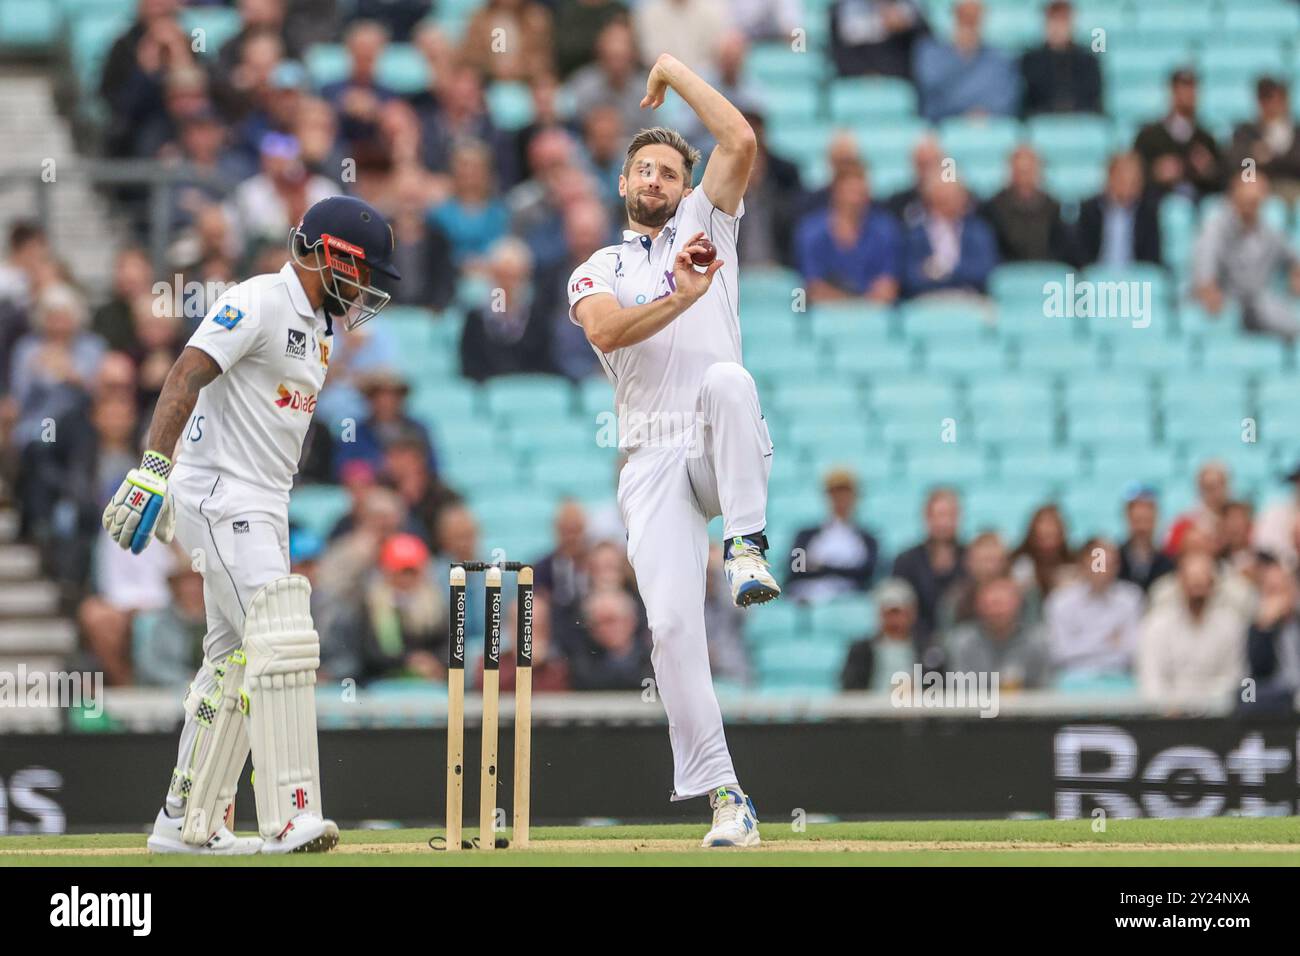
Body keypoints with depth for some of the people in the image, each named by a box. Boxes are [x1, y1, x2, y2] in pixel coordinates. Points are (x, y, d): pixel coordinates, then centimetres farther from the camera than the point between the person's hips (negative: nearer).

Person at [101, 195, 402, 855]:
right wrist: (154, 466, -32)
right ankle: (290, 818, -24)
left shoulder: (317, 327, 18)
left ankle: (187, 824, 17)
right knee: (283, 644, -19)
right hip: (221, 496, -10)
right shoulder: (259, 303, -12)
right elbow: (187, 376, -22)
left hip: (264, 505, 10)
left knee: (236, 660, 11)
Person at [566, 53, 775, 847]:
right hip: (653, 461, 1)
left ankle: (748, 545, -34)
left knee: (726, 376, -37)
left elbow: (742, 141, 0)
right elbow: (608, 332, -9)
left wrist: (671, 72, 8)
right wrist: (680, 298, -24)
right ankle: (721, 792, -12)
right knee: (673, 619, -14)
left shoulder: (706, 226, 16)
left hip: (725, 453, -1)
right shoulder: (597, 272, 16)